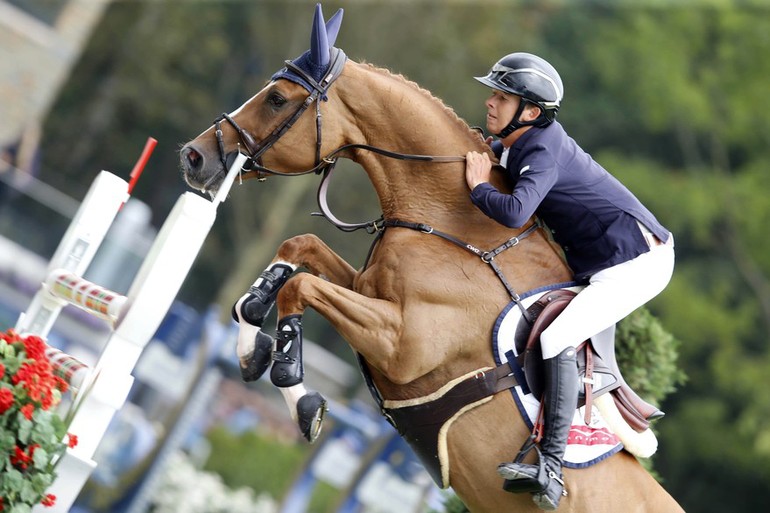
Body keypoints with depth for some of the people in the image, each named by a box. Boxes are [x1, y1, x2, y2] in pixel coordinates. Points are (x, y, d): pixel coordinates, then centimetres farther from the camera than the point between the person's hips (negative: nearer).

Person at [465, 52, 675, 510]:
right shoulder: (515, 144, 7)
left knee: (558, 338, -24)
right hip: (600, 262, 11)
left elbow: (515, 213, -39)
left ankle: (552, 470, -30)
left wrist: (479, 186, -20)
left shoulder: (543, 153, -22)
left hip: (637, 262, -11)